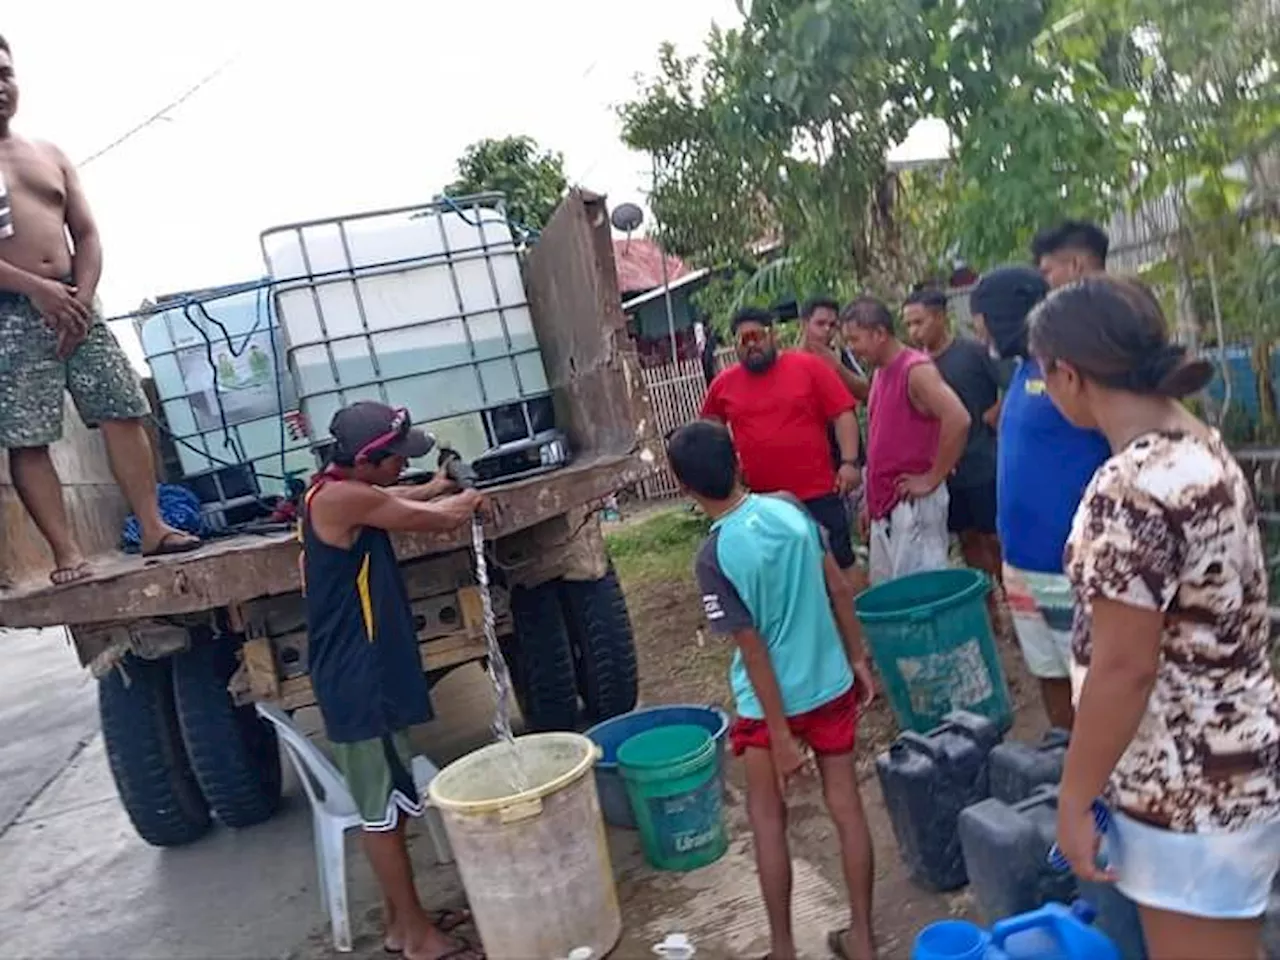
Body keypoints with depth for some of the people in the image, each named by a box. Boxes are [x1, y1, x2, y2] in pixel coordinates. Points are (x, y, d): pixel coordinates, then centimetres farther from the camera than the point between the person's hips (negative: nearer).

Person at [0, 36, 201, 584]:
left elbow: (87, 235, 12)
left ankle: (153, 529, 3)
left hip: (74, 304, 5)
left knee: (124, 413, -1)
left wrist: (82, 295, -5)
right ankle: (66, 554, -5)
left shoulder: (51, 156, 18)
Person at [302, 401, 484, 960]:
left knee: (390, 802, 18)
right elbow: (434, 521, -12)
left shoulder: (347, 492, 7)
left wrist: (435, 491, 13)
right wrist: (466, 504, 9)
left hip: (370, 672, 10)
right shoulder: (340, 498, -22)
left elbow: (395, 500, 30)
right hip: (357, 680, -10)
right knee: (383, 807, 2)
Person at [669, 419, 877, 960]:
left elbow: (754, 651, -19)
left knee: (767, 818, 15)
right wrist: (858, 659, 12)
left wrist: (781, 736, -12)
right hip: (832, 683, 5)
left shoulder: (714, 557, -21)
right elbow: (839, 589, 1)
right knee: (846, 805, 14)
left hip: (773, 701, -5)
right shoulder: (789, 507, -6)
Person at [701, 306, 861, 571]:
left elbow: (843, 414, -5)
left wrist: (849, 462, -14)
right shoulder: (723, 383, 4)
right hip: (760, 501, 3)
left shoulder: (808, 366, -3)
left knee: (840, 562, 7)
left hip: (818, 493, -2)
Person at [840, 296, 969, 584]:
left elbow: (958, 420, -28)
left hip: (913, 504, -9)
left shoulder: (916, 369, -14)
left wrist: (932, 479, -19)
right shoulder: (881, 372, 13)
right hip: (885, 504, 9)